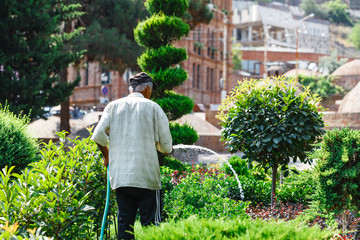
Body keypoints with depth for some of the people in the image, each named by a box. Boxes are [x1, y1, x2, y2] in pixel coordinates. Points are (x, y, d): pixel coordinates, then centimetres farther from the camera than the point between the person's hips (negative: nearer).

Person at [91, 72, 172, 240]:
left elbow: (98, 136, 1)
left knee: (124, 225, 8)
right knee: (150, 225, -1)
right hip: (146, 176, -3)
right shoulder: (153, 108, 2)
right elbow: (166, 146, 1)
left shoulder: (113, 106, 9)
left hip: (119, 175, 3)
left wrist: (107, 156, 19)